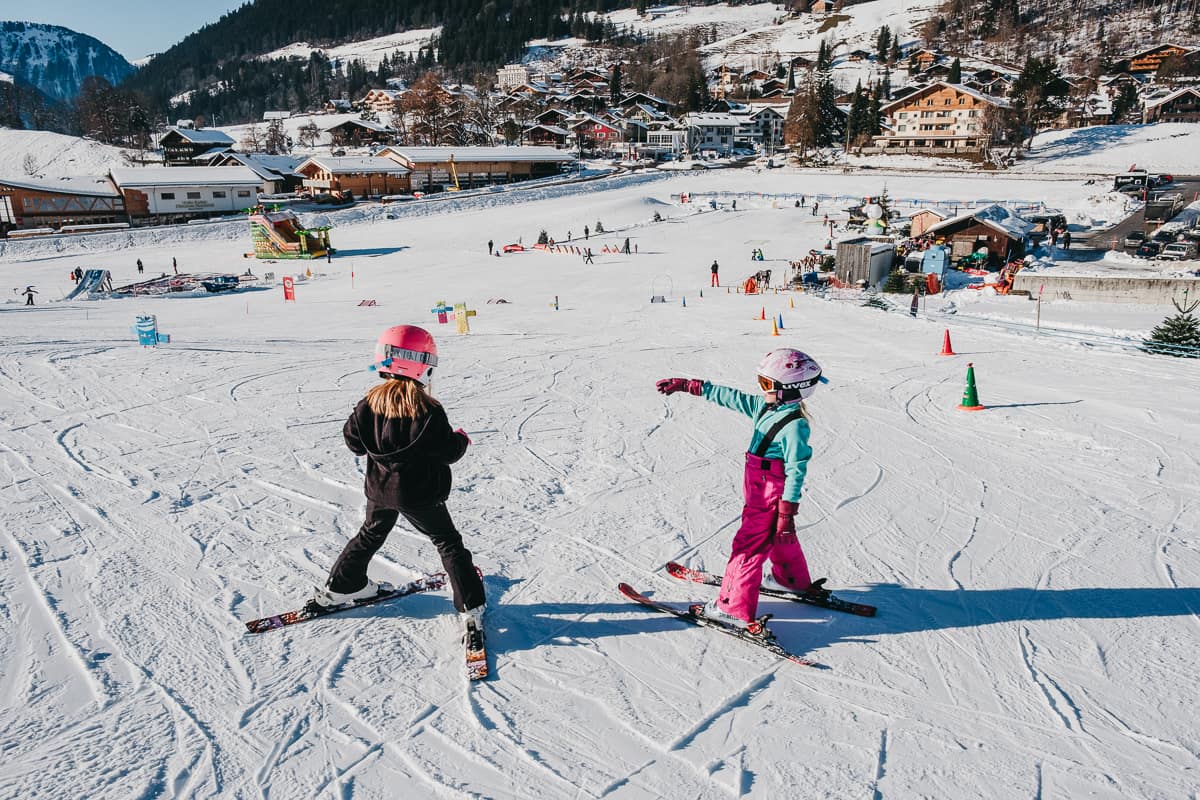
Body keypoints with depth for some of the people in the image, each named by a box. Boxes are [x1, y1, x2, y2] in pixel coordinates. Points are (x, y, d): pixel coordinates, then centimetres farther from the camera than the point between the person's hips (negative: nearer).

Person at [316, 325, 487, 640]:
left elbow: (353, 441, 2)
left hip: (380, 488, 5)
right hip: (419, 493, -4)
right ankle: (471, 607, 4)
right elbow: (447, 452, -16)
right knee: (448, 543, 8)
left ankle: (339, 587, 40)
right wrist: (461, 439, 4)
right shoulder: (428, 410, -21)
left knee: (371, 534, 29)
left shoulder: (371, 402, -7)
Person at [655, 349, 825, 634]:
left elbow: (796, 471, -22)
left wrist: (786, 513, -21)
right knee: (779, 539, 28)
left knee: (748, 547, -4)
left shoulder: (795, 425, -23)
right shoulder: (765, 407, 1)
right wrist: (686, 385, 6)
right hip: (759, 491, 9)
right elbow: (728, 397, 5)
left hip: (771, 497, -9)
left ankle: (734, 609, 3)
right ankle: (792, 579, 50)